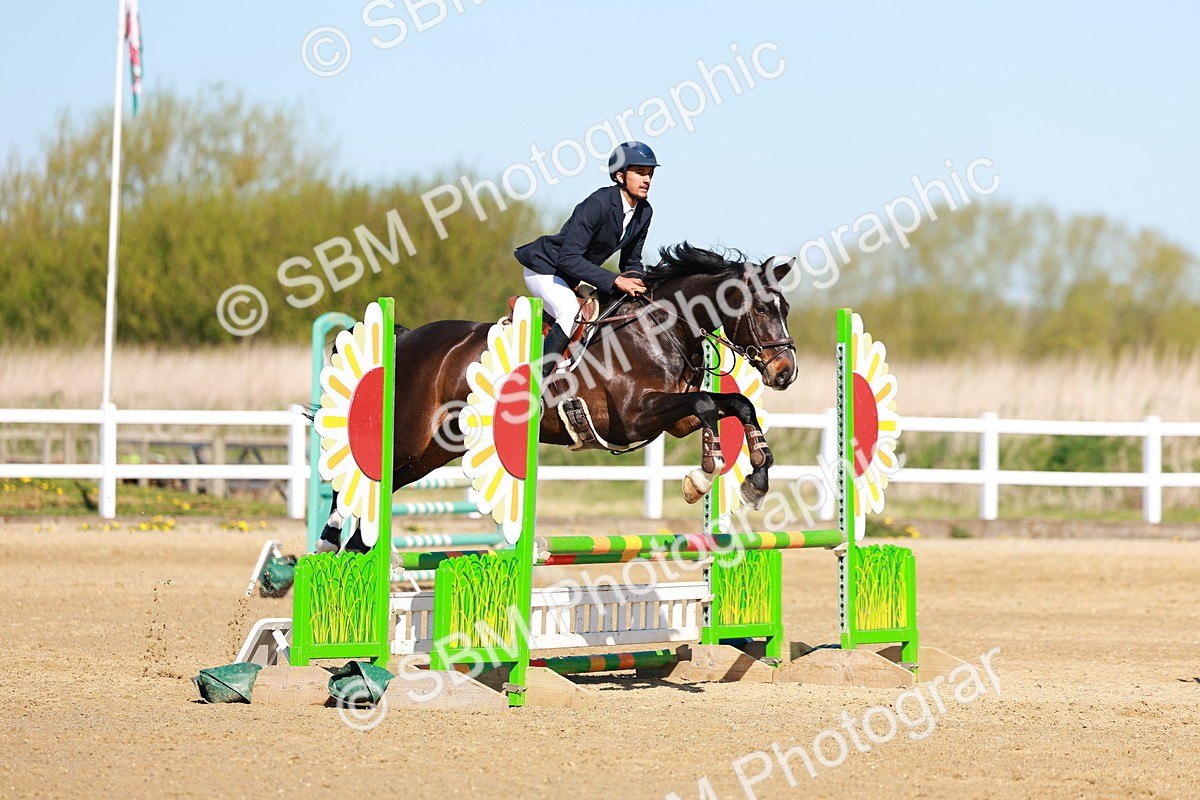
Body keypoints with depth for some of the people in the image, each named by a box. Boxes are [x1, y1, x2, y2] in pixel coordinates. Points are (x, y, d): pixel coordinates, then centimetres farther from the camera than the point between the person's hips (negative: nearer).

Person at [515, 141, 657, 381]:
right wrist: (615, 281, -36)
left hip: (576, 277, 9)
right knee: (571, 312, -33)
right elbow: (569, 258, -33)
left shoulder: (644, 212, -4)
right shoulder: (597, 204, -28)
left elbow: (631, 260, 8)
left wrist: (635, 280, -16)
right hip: (545, 269, -9)